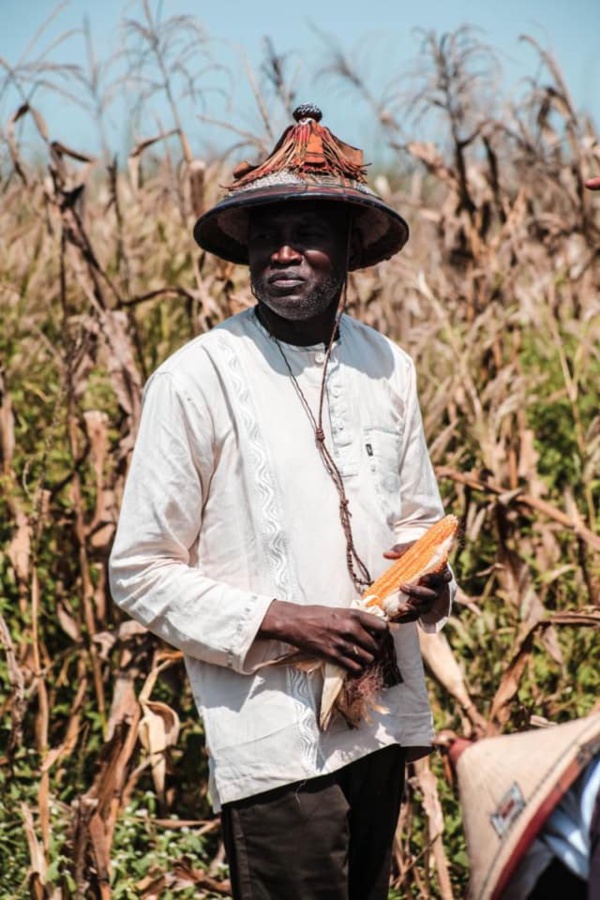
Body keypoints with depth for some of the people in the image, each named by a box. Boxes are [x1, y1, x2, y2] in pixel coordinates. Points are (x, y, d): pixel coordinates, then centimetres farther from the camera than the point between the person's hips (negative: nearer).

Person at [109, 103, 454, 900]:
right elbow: (141, 574, -7)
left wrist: (433, 582, -5)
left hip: (386, 716, 6)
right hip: (275, 736, -5)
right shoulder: (196, 379, -9)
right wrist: (288, 621, -17)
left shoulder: (388, 368, 6)